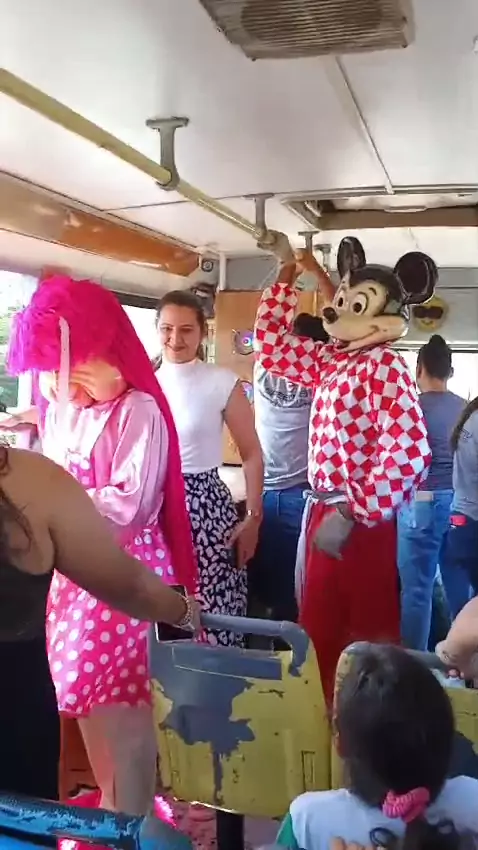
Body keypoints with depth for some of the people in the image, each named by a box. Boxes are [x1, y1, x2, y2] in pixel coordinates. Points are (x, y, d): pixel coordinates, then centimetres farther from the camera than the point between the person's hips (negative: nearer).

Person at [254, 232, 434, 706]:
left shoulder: (383, 366, -15)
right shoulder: (329, 360, 10)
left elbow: (410, 452, -25)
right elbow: (271, 345, 24)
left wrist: (351, 515, -23)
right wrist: (287, 275, 19)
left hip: (358, 522, -8)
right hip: (321, 512, 9)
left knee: (364, 640, 6)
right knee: (319, 632, 20)